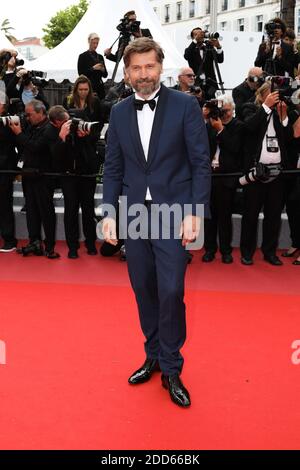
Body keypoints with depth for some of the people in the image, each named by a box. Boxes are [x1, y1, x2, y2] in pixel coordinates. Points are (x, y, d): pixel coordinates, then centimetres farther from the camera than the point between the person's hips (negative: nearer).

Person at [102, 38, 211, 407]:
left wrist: (194, 213, -12)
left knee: (170, 291, -7)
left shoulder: (185, 106, -3)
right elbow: (113, 167, 10)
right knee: (144, 290, 11)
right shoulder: (119, 112, 8)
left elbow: (201, 163, -5)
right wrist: (109, 213, 2)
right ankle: (154, 356, 30)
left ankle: (171, 369, 12)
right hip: (134, 214, 4)